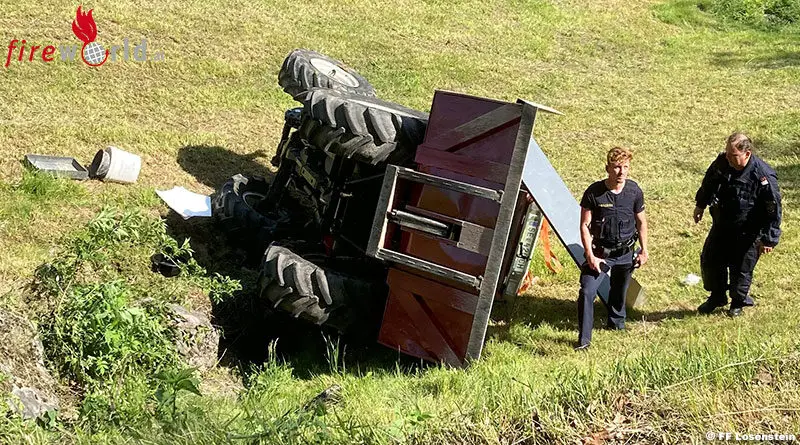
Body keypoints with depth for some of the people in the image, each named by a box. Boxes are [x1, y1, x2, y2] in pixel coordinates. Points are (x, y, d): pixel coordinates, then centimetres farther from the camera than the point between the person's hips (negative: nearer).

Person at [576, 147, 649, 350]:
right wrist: (590, 256, -15)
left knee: (620, 291, 21)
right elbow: (585, 226, -10)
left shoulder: (634, 191, -7)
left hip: (625, 253, 3)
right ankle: (584, 339, -6)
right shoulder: (594, 192, -16)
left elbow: (641, 222, 8)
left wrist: (644, 250, 9)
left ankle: (617, 323, 48)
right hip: (600, 252, -3)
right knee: (587, 292, -16)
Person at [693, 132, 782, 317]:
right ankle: (717, 297, 37)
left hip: (747, 233, -5)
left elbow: (773, 210, -19)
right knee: (709, 261, 14)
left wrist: (768, 239, -15)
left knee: (741, 270, 9)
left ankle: (738, 302, 37)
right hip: (721, 225, 5)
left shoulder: (764, 176, -28)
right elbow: (709, 182, 10)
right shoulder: (722, 162, -13)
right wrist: (700, 204, 22)